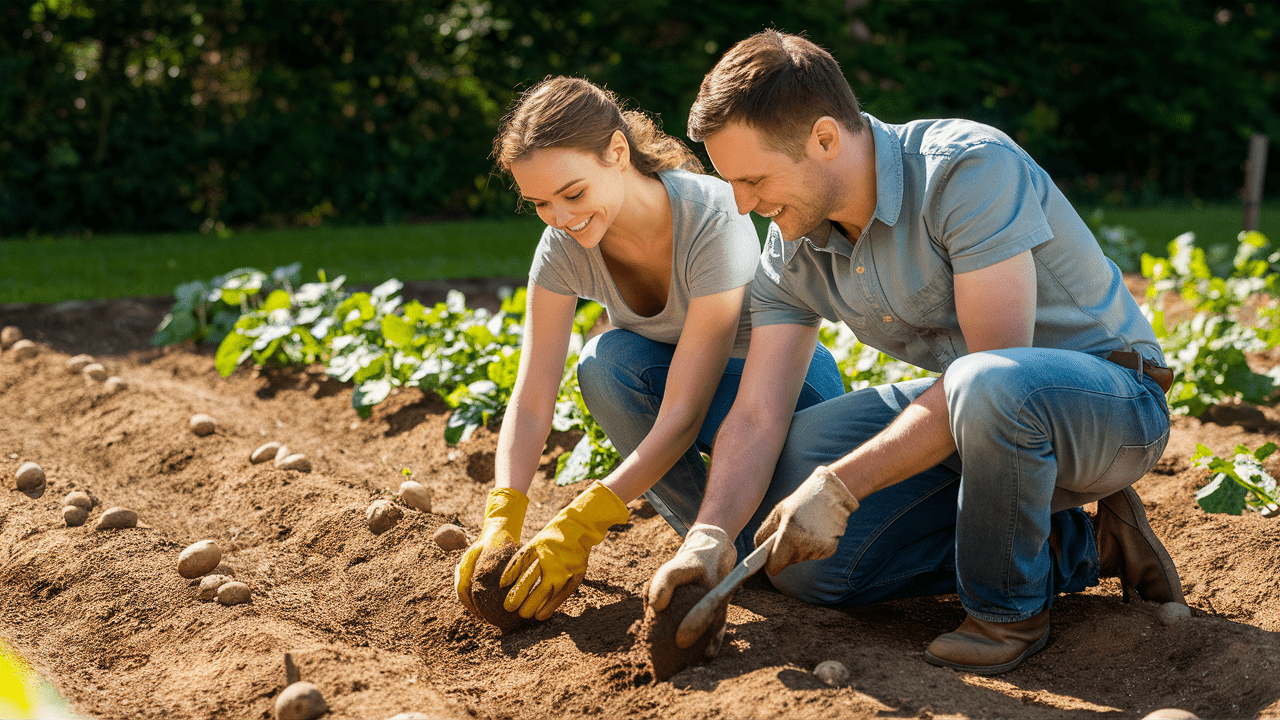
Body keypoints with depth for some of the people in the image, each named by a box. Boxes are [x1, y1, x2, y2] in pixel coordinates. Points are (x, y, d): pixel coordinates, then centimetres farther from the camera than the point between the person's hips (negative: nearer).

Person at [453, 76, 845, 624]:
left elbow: (684, 413, -36)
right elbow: (530, 403, -19)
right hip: (672, 380, 5)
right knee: (605, 361, -31)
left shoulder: (712, 222, -33)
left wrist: (579, 527, -42)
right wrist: (501, 524, -36)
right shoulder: (564, 247, -17)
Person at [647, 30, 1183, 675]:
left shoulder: (971, 168, -26)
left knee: (987, 384, -42)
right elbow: (756, 415, -6)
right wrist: (710, 534, -25)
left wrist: (840, 485, -31)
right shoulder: (793, 251, -3)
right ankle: (1080, 545, 1)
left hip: (1109, 397, -7)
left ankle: (1008, 608, -13)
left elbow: (998, 363, -30)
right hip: (971, 408, 7)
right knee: (796, 551, -6)